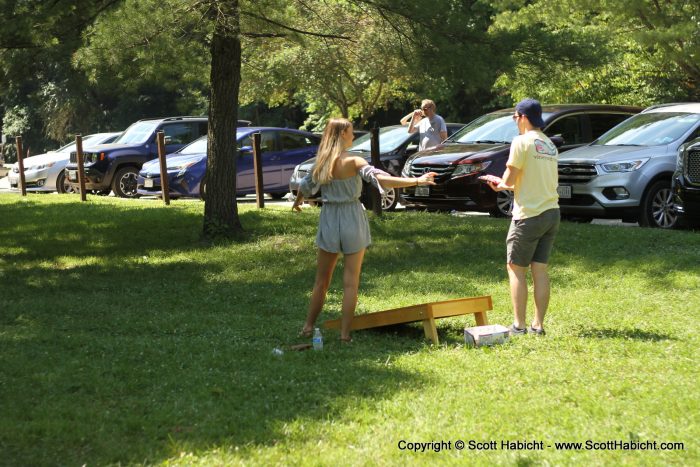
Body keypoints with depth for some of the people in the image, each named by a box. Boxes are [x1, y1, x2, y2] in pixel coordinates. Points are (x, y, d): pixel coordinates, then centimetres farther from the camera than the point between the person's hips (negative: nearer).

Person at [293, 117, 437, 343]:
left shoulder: (321, 162, 2)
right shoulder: (353, 162, -13)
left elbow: (305, 186, 19)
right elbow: (381, 179, -27)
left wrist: (298, 201, 41)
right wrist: (417, 181, -29)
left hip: (329, 220, 4)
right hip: (352, 220, -4)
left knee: (322, 280, 16)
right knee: (351, 281, 3)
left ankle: (308, 327, 20)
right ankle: (345, 333, 2)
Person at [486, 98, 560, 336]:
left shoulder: (522, 141, -11)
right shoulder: (550, 144, 14)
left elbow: (510, 178, -14)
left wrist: (503, 183, 11)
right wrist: (505, 185, 20)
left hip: (529, 215, -7)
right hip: (551, 212, 7)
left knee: (516, 269, 2)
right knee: (540, 270, 8)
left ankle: (519, 325, 0)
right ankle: (538, 324, 7)